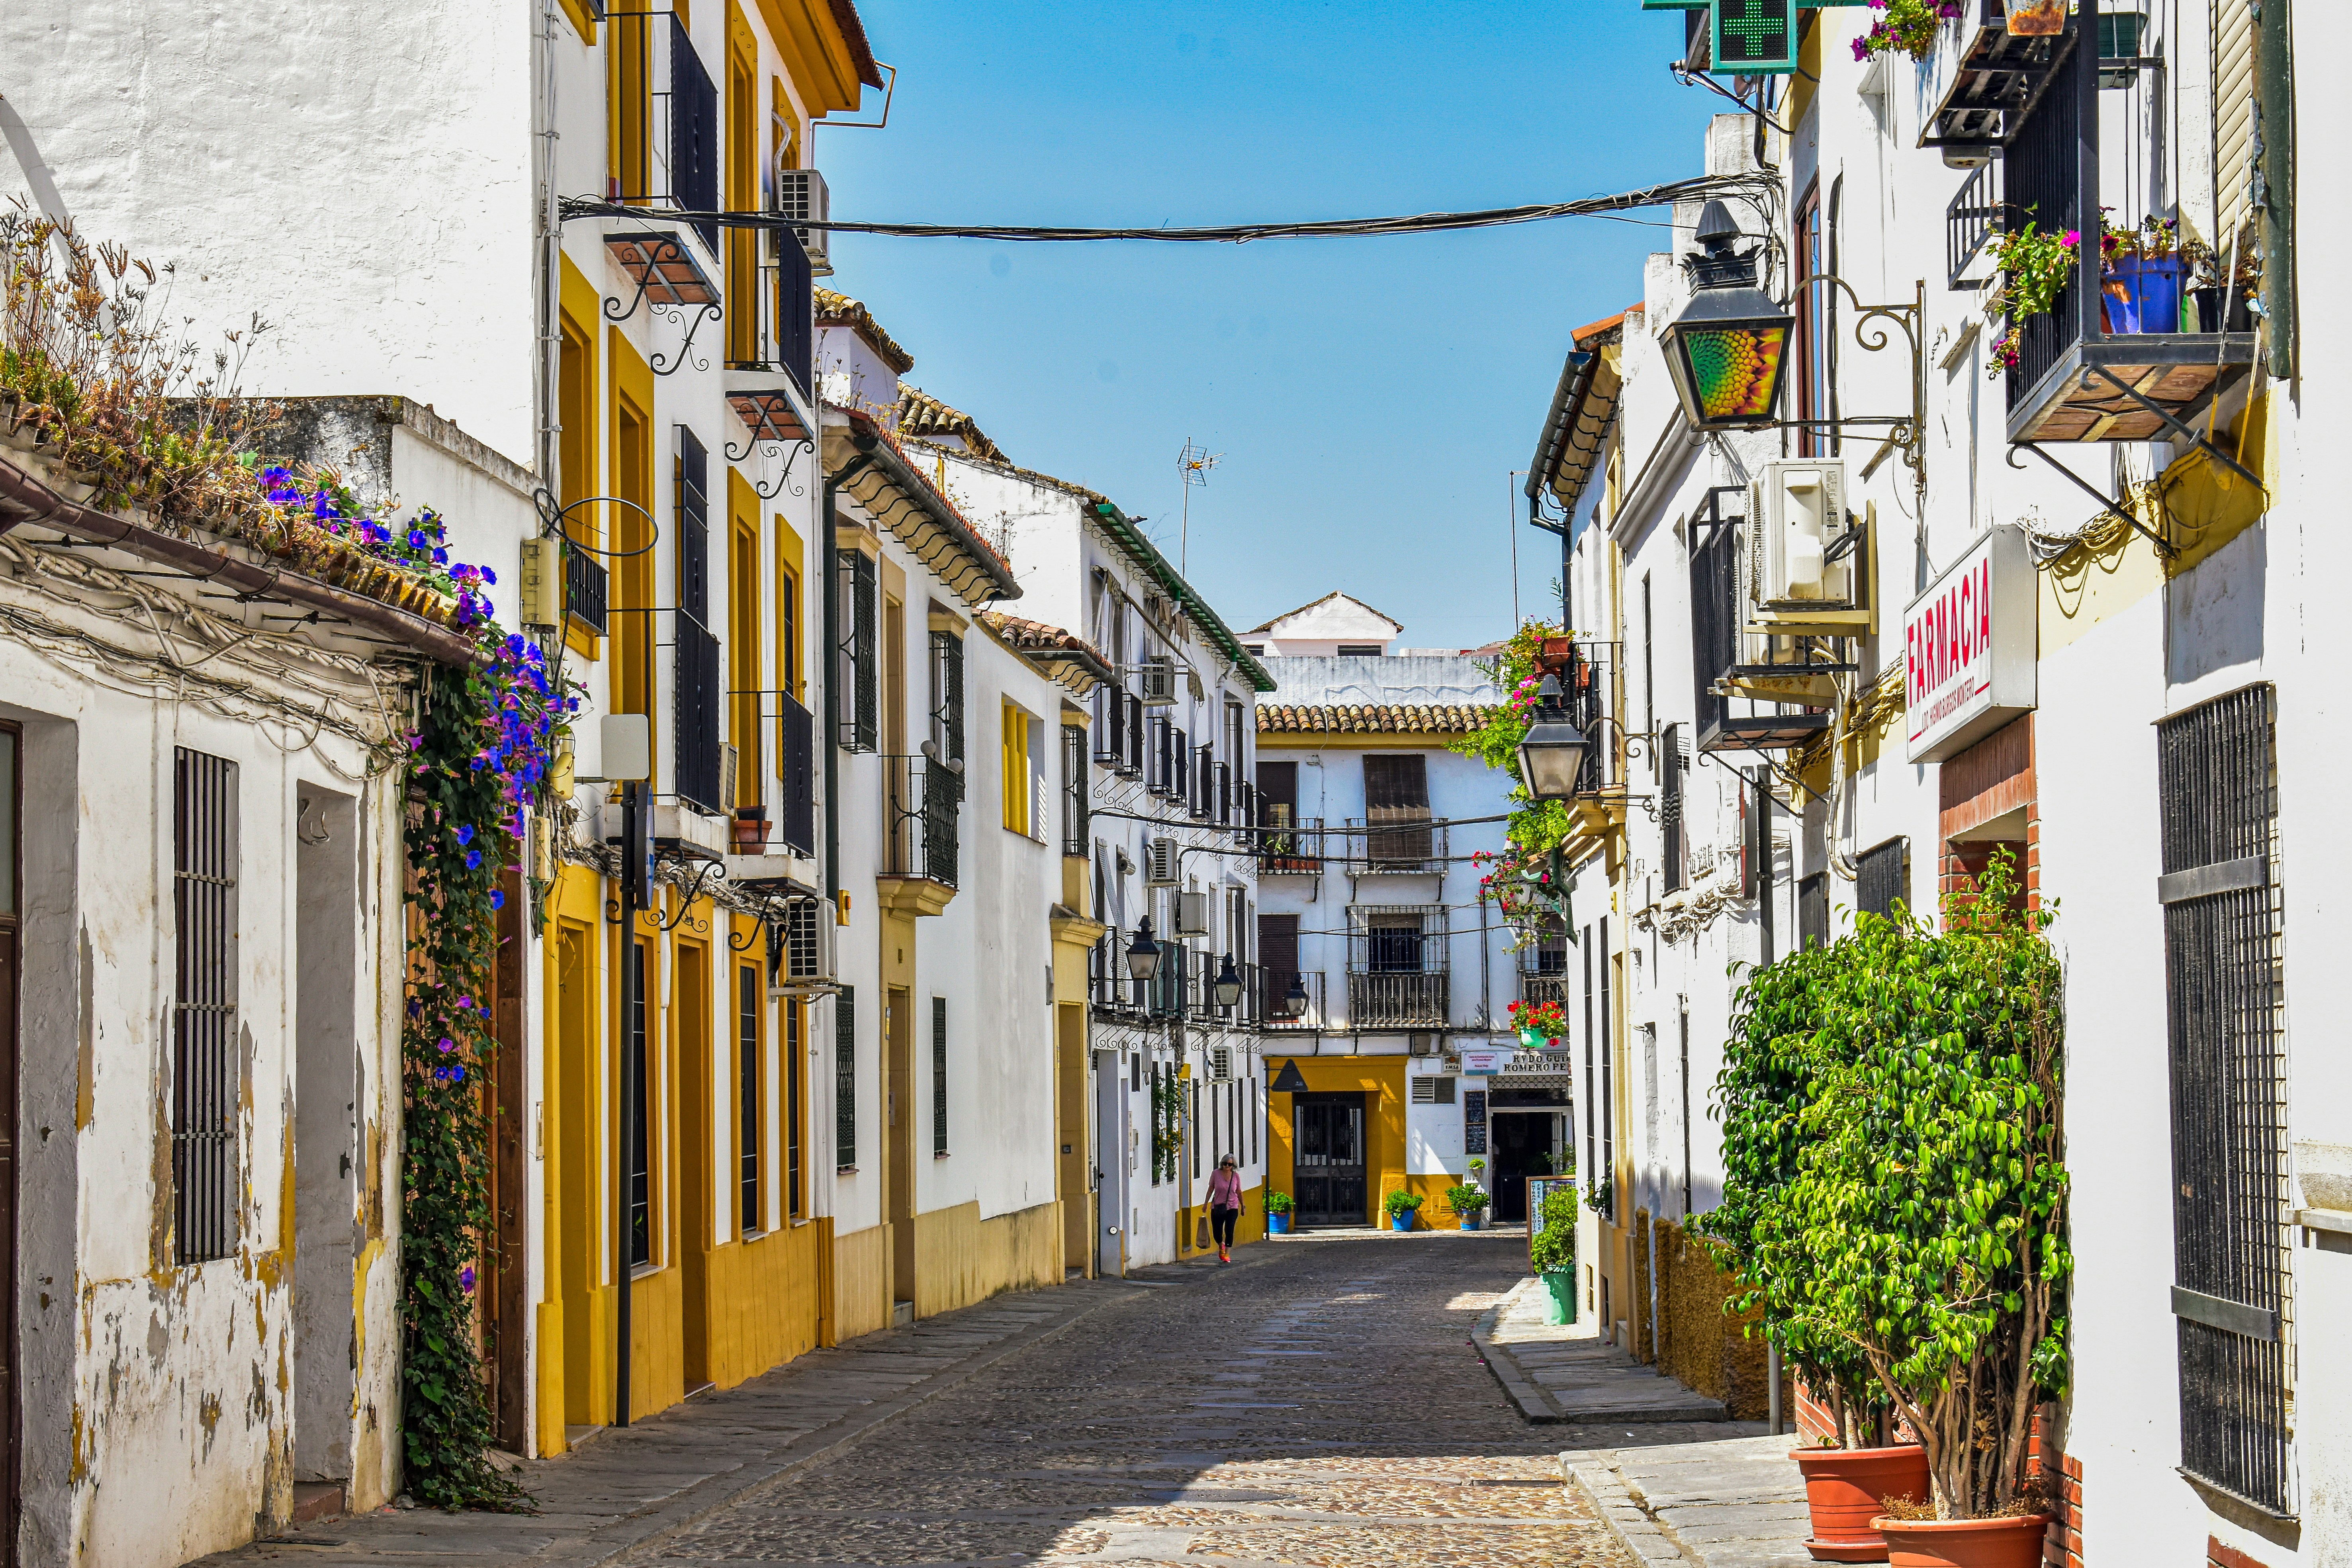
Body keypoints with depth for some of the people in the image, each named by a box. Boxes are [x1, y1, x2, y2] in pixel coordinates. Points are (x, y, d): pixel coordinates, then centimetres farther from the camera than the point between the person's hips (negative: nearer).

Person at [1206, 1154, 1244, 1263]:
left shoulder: (1236, 1176, 0)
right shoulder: (1216, 1174, -3)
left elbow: (1239, 1192, 10)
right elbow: (1211, 1190, 3)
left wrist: (1243, 1206, 15)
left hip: (1232, 1207, 0)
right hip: (1217, 1207, 0)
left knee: (1229, 1231, -11)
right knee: (1217, 1232, 2)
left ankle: (1227, 1254, -5)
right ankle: (1221, 1247, 35)